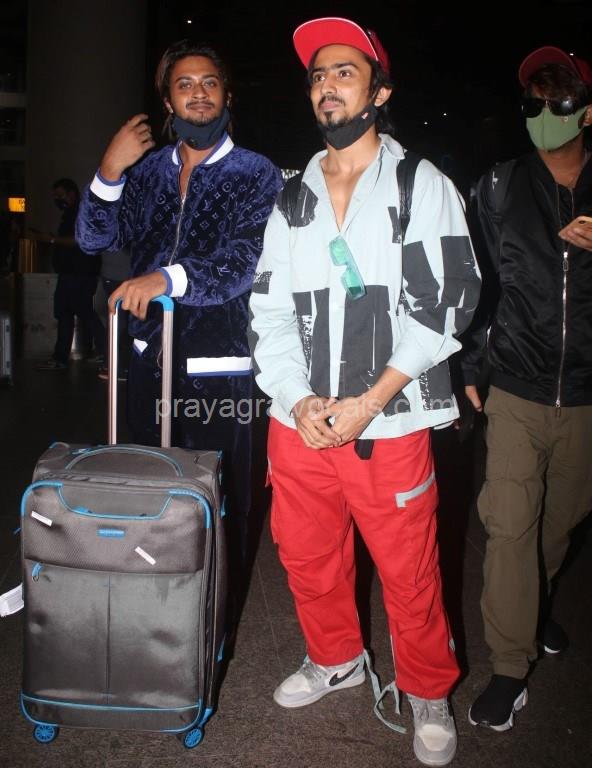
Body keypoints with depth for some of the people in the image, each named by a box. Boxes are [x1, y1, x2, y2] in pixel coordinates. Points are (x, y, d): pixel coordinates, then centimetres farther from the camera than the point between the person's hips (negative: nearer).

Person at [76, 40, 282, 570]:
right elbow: (95, 239, 6)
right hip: (150, 358, 5)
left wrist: (167, 278, -32)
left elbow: (242, 263, -17)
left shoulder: (256, 174, -3)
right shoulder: (146, 169, 11)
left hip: (217, 369, -5)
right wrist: (110, 173, -9)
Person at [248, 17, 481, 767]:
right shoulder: (291, 201, 13)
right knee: (308, 561, 17)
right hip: (299, 424, 4)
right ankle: (335, 659, 43)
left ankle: (428, 692, 31)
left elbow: (447, 301, -8)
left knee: (409, 576, 5)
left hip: (390, 427, -4)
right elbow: (269, 309, 7)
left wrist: (369, 403, -16)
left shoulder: (422, 186, 1)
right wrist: (297, 400, -10)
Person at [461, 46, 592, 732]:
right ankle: (510, 669, 8)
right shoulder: (499, 187, 2)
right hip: (517, 390, -2)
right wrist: (466, 366, 1)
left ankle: (535, 603, 46)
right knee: (511, 523, -6)